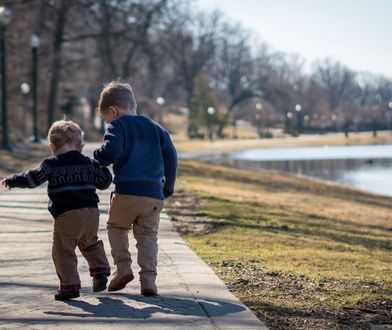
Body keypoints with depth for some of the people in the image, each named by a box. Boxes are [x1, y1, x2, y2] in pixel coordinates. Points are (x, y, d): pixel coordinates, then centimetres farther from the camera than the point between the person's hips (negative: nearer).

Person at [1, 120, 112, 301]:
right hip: (91, 212, 6)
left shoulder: (51, 165, -1)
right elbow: (104, 182, 21)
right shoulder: (89, 163, 12)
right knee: (90, 244, 27)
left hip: (66, 215, -5)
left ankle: (70, 285, -3)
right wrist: (102, 167, 41)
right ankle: (100, 270, 14)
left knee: (63, 251, 1)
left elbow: (32, 179, -7)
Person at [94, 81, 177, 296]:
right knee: (148, 235, 9)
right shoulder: (155, 128, 18)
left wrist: (98, 158, 4)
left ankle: (123, 266, 3)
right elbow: (171, 156, 14)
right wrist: (168, 188, 21)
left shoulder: (117, 126, 1)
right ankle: (148, 279, -4)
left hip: (126, 191, -4)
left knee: (116, 227, 19)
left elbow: (111, 151, -17)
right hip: (155, 194, 4)